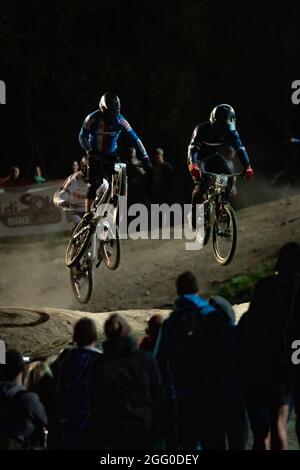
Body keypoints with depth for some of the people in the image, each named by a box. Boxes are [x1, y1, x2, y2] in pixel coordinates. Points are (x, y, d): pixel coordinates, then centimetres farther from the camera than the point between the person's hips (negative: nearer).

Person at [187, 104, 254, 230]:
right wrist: (193, 165, -61)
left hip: (212, 158, 4)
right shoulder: (202, 129, -31)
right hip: (198, 159, -4)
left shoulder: (230, 131, -18)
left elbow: (240, 148, -26)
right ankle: (194, 214, -9)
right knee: (202, 184, -26)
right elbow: (193, 148, -42)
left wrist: (247, 166, -42)